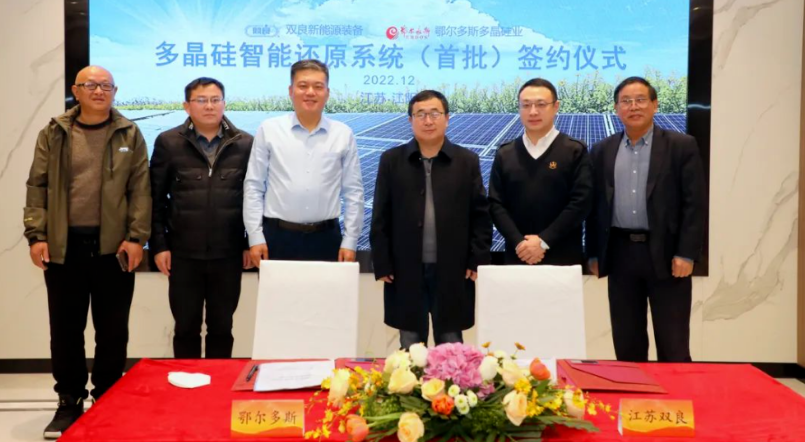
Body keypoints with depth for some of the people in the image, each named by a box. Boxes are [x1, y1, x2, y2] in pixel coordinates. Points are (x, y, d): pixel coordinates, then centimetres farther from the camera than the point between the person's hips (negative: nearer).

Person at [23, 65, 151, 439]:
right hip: (63, 245, 1)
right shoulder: (54, 134, 7)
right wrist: (36, 235, -5)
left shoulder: (130, 135, 5)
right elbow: (38, 187, 5)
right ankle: (69, 401, 21)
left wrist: (136, 237, -9)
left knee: (112, 330, 6)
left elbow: (140, 189, 0)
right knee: (66, 329, 7)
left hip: (113, 246, -1)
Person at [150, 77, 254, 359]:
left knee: (221, 328, 11)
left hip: (228, 253, 1)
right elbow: (155, 198, 2)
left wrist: (251, 243, 1)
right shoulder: (168, 142, 1)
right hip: (183, 253, 0)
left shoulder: (245, 143, 2)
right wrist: (158, 244, -3)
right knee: (186, 328, 10)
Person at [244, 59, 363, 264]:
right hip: (277, 236, -1)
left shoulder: (343, 134, 4)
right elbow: (253, 187, 2)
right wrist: (255, 237, -3)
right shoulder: (269, 130, 1)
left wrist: (350, 241, 0)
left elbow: (354, 192, 5)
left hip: (326, 238, 1)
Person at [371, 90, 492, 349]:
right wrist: (382, 265, -2)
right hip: (406, 271, 0)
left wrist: (478, 261, -3)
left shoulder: (467, 161, 2)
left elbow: (481, 215, 2)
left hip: (454, 271, 0)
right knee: (409, 348, 11)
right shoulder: (391, 160, 2)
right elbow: (381, 218, 2)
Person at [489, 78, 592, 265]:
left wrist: (544, 241, -14)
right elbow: (495, 204, 2)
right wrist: (519, 242, -12)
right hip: (518, 256, 2)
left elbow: (582, 201, -8)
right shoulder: (504, 154, 8)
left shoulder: (575, 151, 0)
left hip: (564, 258, -2)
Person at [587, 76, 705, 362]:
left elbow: (694, 204, -5)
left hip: (666, 254, -3)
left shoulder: (681, 146, 0)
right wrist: (594, 254, 6)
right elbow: (594, 205, 10)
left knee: (673, 346, 2)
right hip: (620, 253, 3)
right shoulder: (603, 151, 10)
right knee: (626, 343, 9)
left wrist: (686, 254, -12)